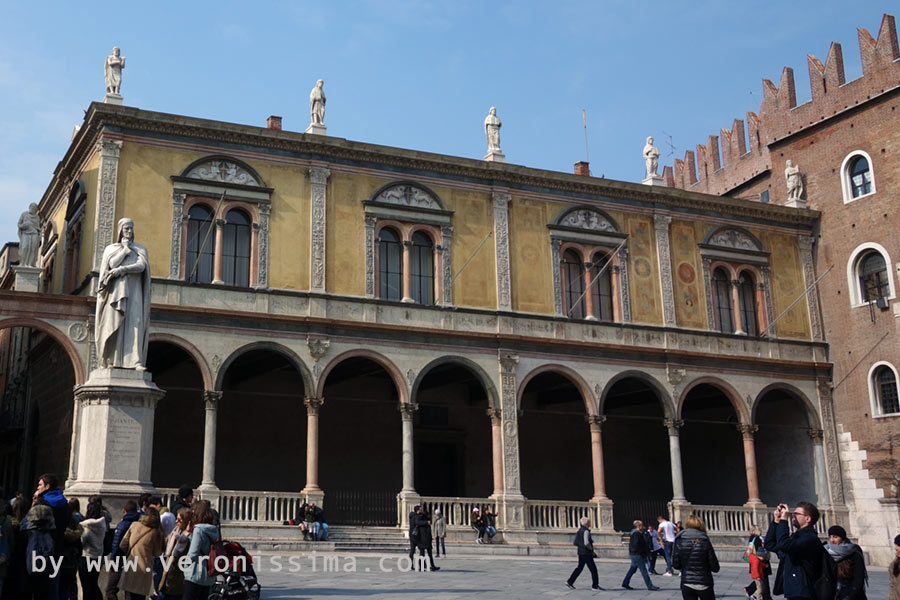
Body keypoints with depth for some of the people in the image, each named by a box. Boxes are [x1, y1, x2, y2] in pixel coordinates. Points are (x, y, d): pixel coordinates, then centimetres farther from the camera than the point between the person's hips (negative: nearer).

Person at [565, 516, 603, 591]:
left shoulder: (579, 530, 11)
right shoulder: (586, 531, -17)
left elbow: (575, 543, 15)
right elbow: (586, 543, -27)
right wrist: (591, 549, -11)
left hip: (581, 553, 9)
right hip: (586, 553, -9)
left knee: (579, 567, 17)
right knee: (593, 569, -3)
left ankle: (569, 582, 17)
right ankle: (595, 586, 0)